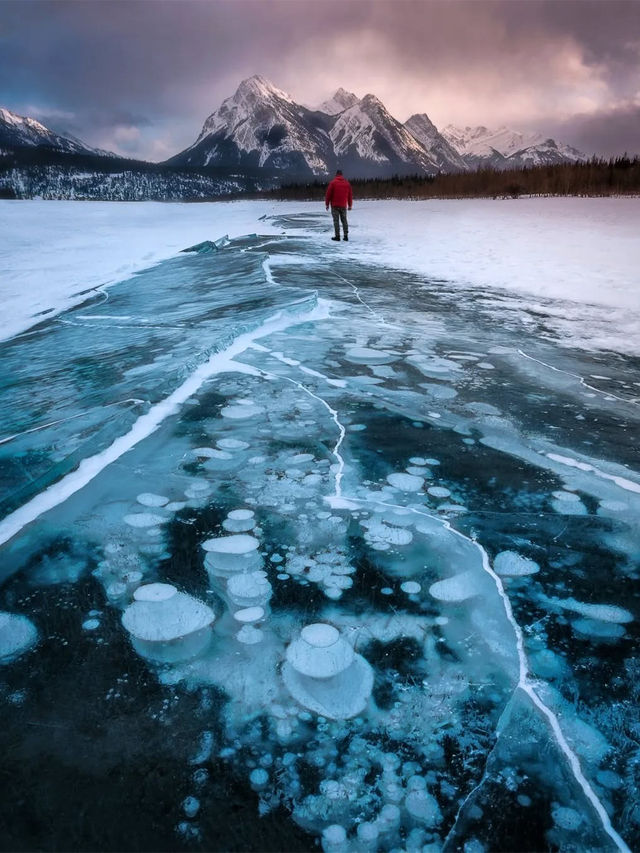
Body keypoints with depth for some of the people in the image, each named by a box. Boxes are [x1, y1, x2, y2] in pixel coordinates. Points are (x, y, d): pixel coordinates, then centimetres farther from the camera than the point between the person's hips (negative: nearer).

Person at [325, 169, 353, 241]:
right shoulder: (347, 183, 7)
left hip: (335, 205, -3)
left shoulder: (333, 183, -5)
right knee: (344, 220, 9)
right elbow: (350, 195, 10)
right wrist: (350, 205, 17)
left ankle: (337, 236, -4)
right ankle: (346, 235, 5)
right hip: (343, 206, 4)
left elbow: (328, 194, -6)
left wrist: (327, 204, 2)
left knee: (336, 221, -1)